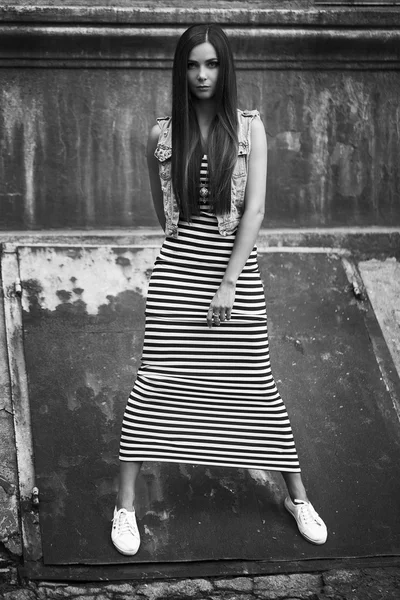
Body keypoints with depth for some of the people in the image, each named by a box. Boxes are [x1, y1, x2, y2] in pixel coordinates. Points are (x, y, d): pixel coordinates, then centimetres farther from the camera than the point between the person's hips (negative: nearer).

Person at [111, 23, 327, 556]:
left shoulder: (249, 127, 0)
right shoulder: (162, 135, 4)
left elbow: (255, 208, -7)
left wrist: (228, 283, -13)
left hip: (237, 267, -1)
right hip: (177, 268, 1)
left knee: (256, 384, 5)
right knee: (156, 381, -3)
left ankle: (297, 497, 19)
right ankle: (126, 506, 5)